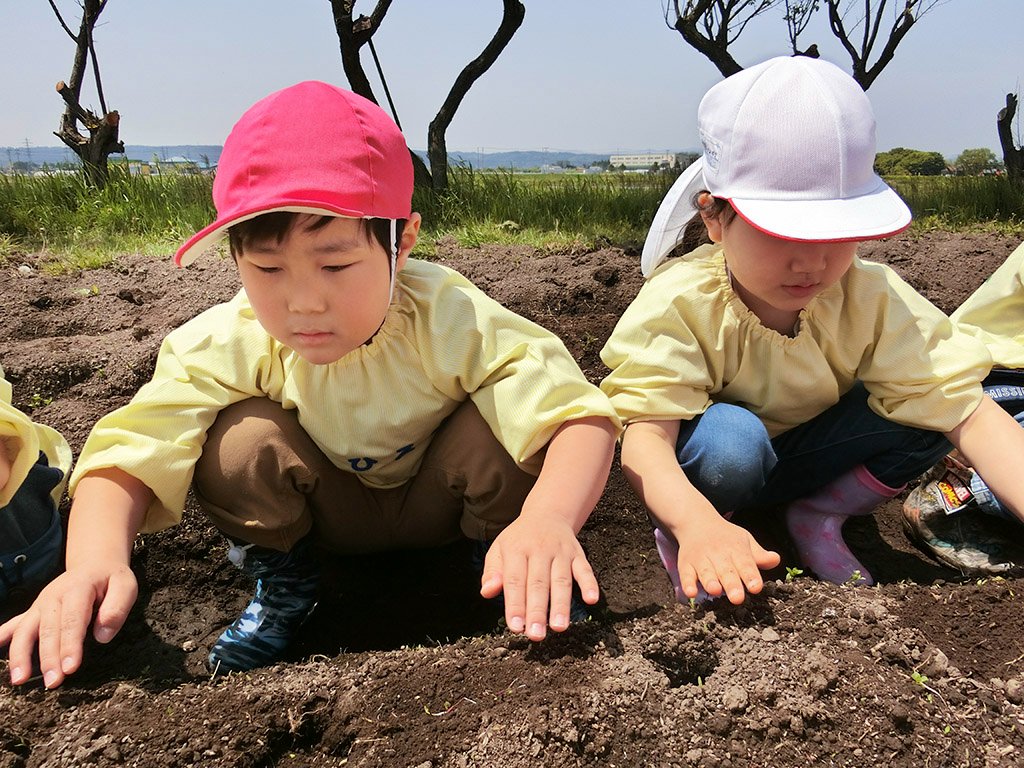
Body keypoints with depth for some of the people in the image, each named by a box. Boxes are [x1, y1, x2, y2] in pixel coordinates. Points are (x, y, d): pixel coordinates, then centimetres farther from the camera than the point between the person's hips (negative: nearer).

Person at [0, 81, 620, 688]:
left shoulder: (453, 322, -33)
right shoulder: (228, 345, -26)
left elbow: (583, 417, -38)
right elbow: (128, 453, -27)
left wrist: (548, 521, -59)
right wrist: (95, 560, -48)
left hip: (440, 503, -1)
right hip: (330, 517, 2)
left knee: (496, 427, -32)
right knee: (240, 440, -27)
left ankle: (503, 563, 0)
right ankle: (283, 580, 4)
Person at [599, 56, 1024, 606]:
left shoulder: (871, 298, -19)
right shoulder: (679, 303, -29)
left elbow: (968, 411, -23)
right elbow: (643, 434, -37)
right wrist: (697, 524, -57)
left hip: (805, 458, 4)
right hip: (710, 474, -3)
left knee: (926, 405, -19)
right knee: (729, 437, -38)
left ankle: (818, 520, 0)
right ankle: (678, 539, -7)